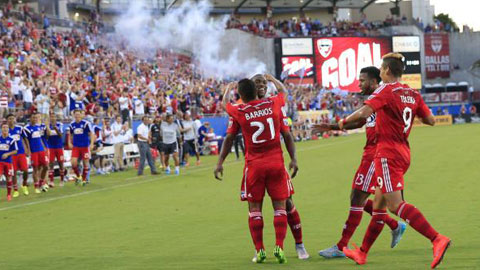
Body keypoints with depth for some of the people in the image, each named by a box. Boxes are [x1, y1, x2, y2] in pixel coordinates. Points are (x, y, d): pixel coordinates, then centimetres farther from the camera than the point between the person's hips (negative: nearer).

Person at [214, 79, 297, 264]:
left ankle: (259, 250, 3)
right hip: (276, 162, 1)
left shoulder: (238, 112, -5)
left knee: (254, 208, 8)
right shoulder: (274, 104, 0)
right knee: (280, 206, 6)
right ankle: (279, 247, -6)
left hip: (254, 165, -1)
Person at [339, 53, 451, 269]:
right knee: (379, 203, 15)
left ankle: (437, 239, -28)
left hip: (388, 153, -9)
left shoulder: (386, 90, -10)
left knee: (395, 204, -15)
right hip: (403, 152, 9)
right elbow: (430, 120, 10)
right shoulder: (413, 94, 9)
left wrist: (344, 121, -4)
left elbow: (364, 113, -21)